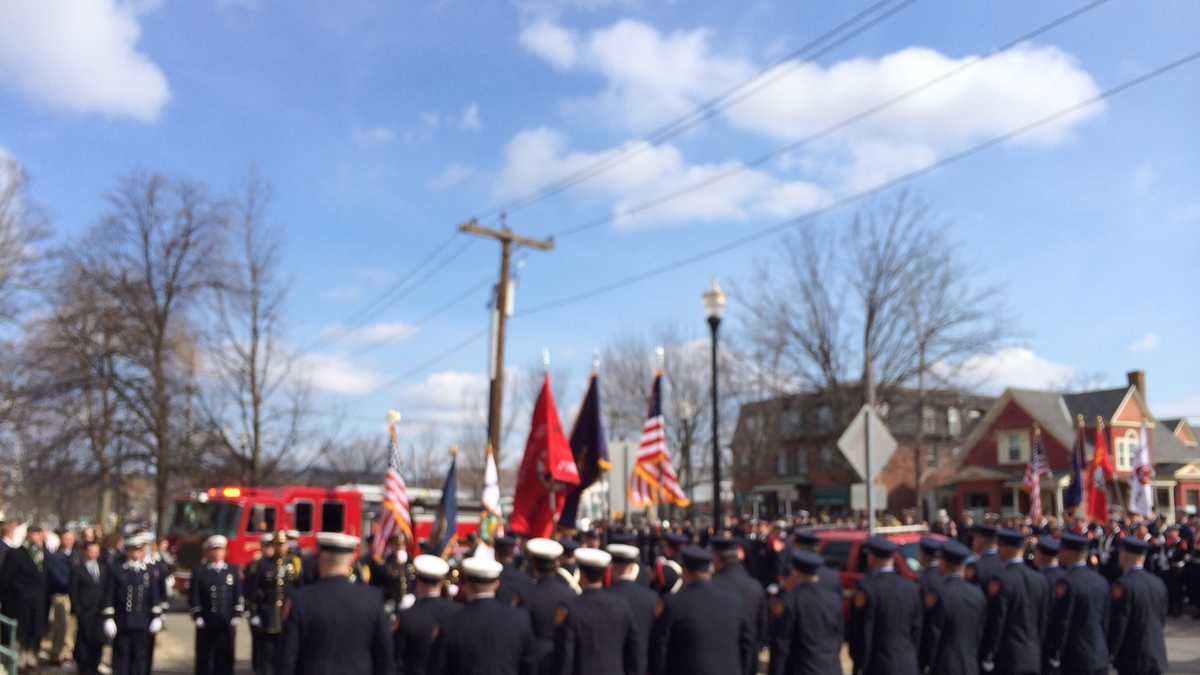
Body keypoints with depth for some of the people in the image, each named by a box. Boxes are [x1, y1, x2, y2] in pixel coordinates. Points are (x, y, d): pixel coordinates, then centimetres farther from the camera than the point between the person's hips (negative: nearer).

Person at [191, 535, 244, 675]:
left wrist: (237, 616, 0)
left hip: (227, 624, 2)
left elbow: (239, 595, 7)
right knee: (205, 659, 4)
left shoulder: (234, 570, 8)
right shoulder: (199, 572, 3)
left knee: (226, 658, 4)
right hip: (206, 625, -1)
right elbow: (194, 597, -1)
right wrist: (197, 617, -8)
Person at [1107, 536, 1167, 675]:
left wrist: (1108, 654, -6)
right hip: (1157, 656, 7)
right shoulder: (1158, 583, 6)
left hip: (1132, 658, -7)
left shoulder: (1123, 585, -17)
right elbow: (1162, 618, 12)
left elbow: (1117, 625, -16)